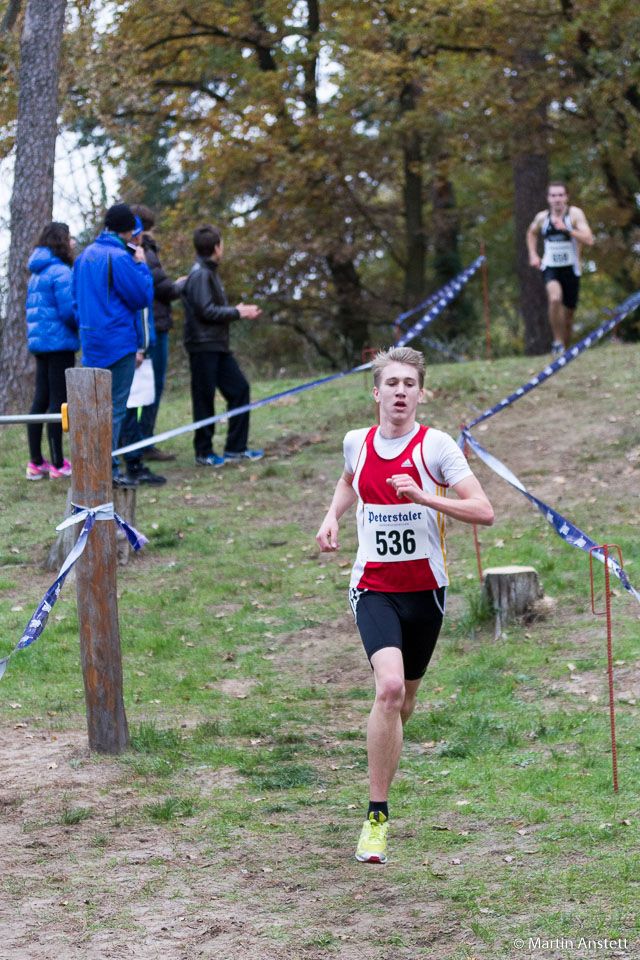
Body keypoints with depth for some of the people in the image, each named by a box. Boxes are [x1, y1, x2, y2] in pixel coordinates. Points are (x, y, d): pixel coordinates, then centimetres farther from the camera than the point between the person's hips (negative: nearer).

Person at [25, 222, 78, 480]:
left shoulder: (37, 273, 15)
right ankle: (58, 464, -2)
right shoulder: (60, 272, -13)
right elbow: (69, 310, -18)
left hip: (39, 342, 9)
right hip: (59, 342, -9)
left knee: (41, 400, 10)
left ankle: (36, 462, 13)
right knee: (58, 401, -5)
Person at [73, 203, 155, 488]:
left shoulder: (84, 256, 12)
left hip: (91, 341, 8)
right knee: (115, 408, -5)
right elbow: (143, 297, -12)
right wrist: (142, 266, -1)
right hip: (118, 342, -8)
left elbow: (76, 300, 18)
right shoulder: (120, 258, -15)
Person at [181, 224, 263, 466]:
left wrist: (238, 311, 8)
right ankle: (204, 452, 6)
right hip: (203, 346, -10)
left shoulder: (209, 272, 17)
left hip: (218, 346, 10)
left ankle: (236, 448, 15)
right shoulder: (199, 274, -14)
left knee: (239, 389, 10)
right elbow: (206, 311, -20)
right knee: (204, 398, -2)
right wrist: (237, 312, -10)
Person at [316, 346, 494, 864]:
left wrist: (424, 497, -27)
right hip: (373, 587, 0)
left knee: (404, 698, 14)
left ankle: (381, 780, 46)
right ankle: (376, 817, -18)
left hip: (424, 588, 0)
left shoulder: (436, 445, -9)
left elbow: (484, 512, -16)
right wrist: (332, 516, 10)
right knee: (389, 688, -23)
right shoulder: (357, 443, 2)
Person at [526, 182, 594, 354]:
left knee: (568, 314, 6)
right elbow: (532, 233, 26)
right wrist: (533, 254, 12)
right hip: (550, 267, 0)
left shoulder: (575, 214, -8)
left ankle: (566, 349, 25)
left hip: (571, 269, 0)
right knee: (555, 298, -29)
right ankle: (558, 341, -18)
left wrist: (567, 230, -29)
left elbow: (589, 241, -20)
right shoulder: (542, 217, 2)